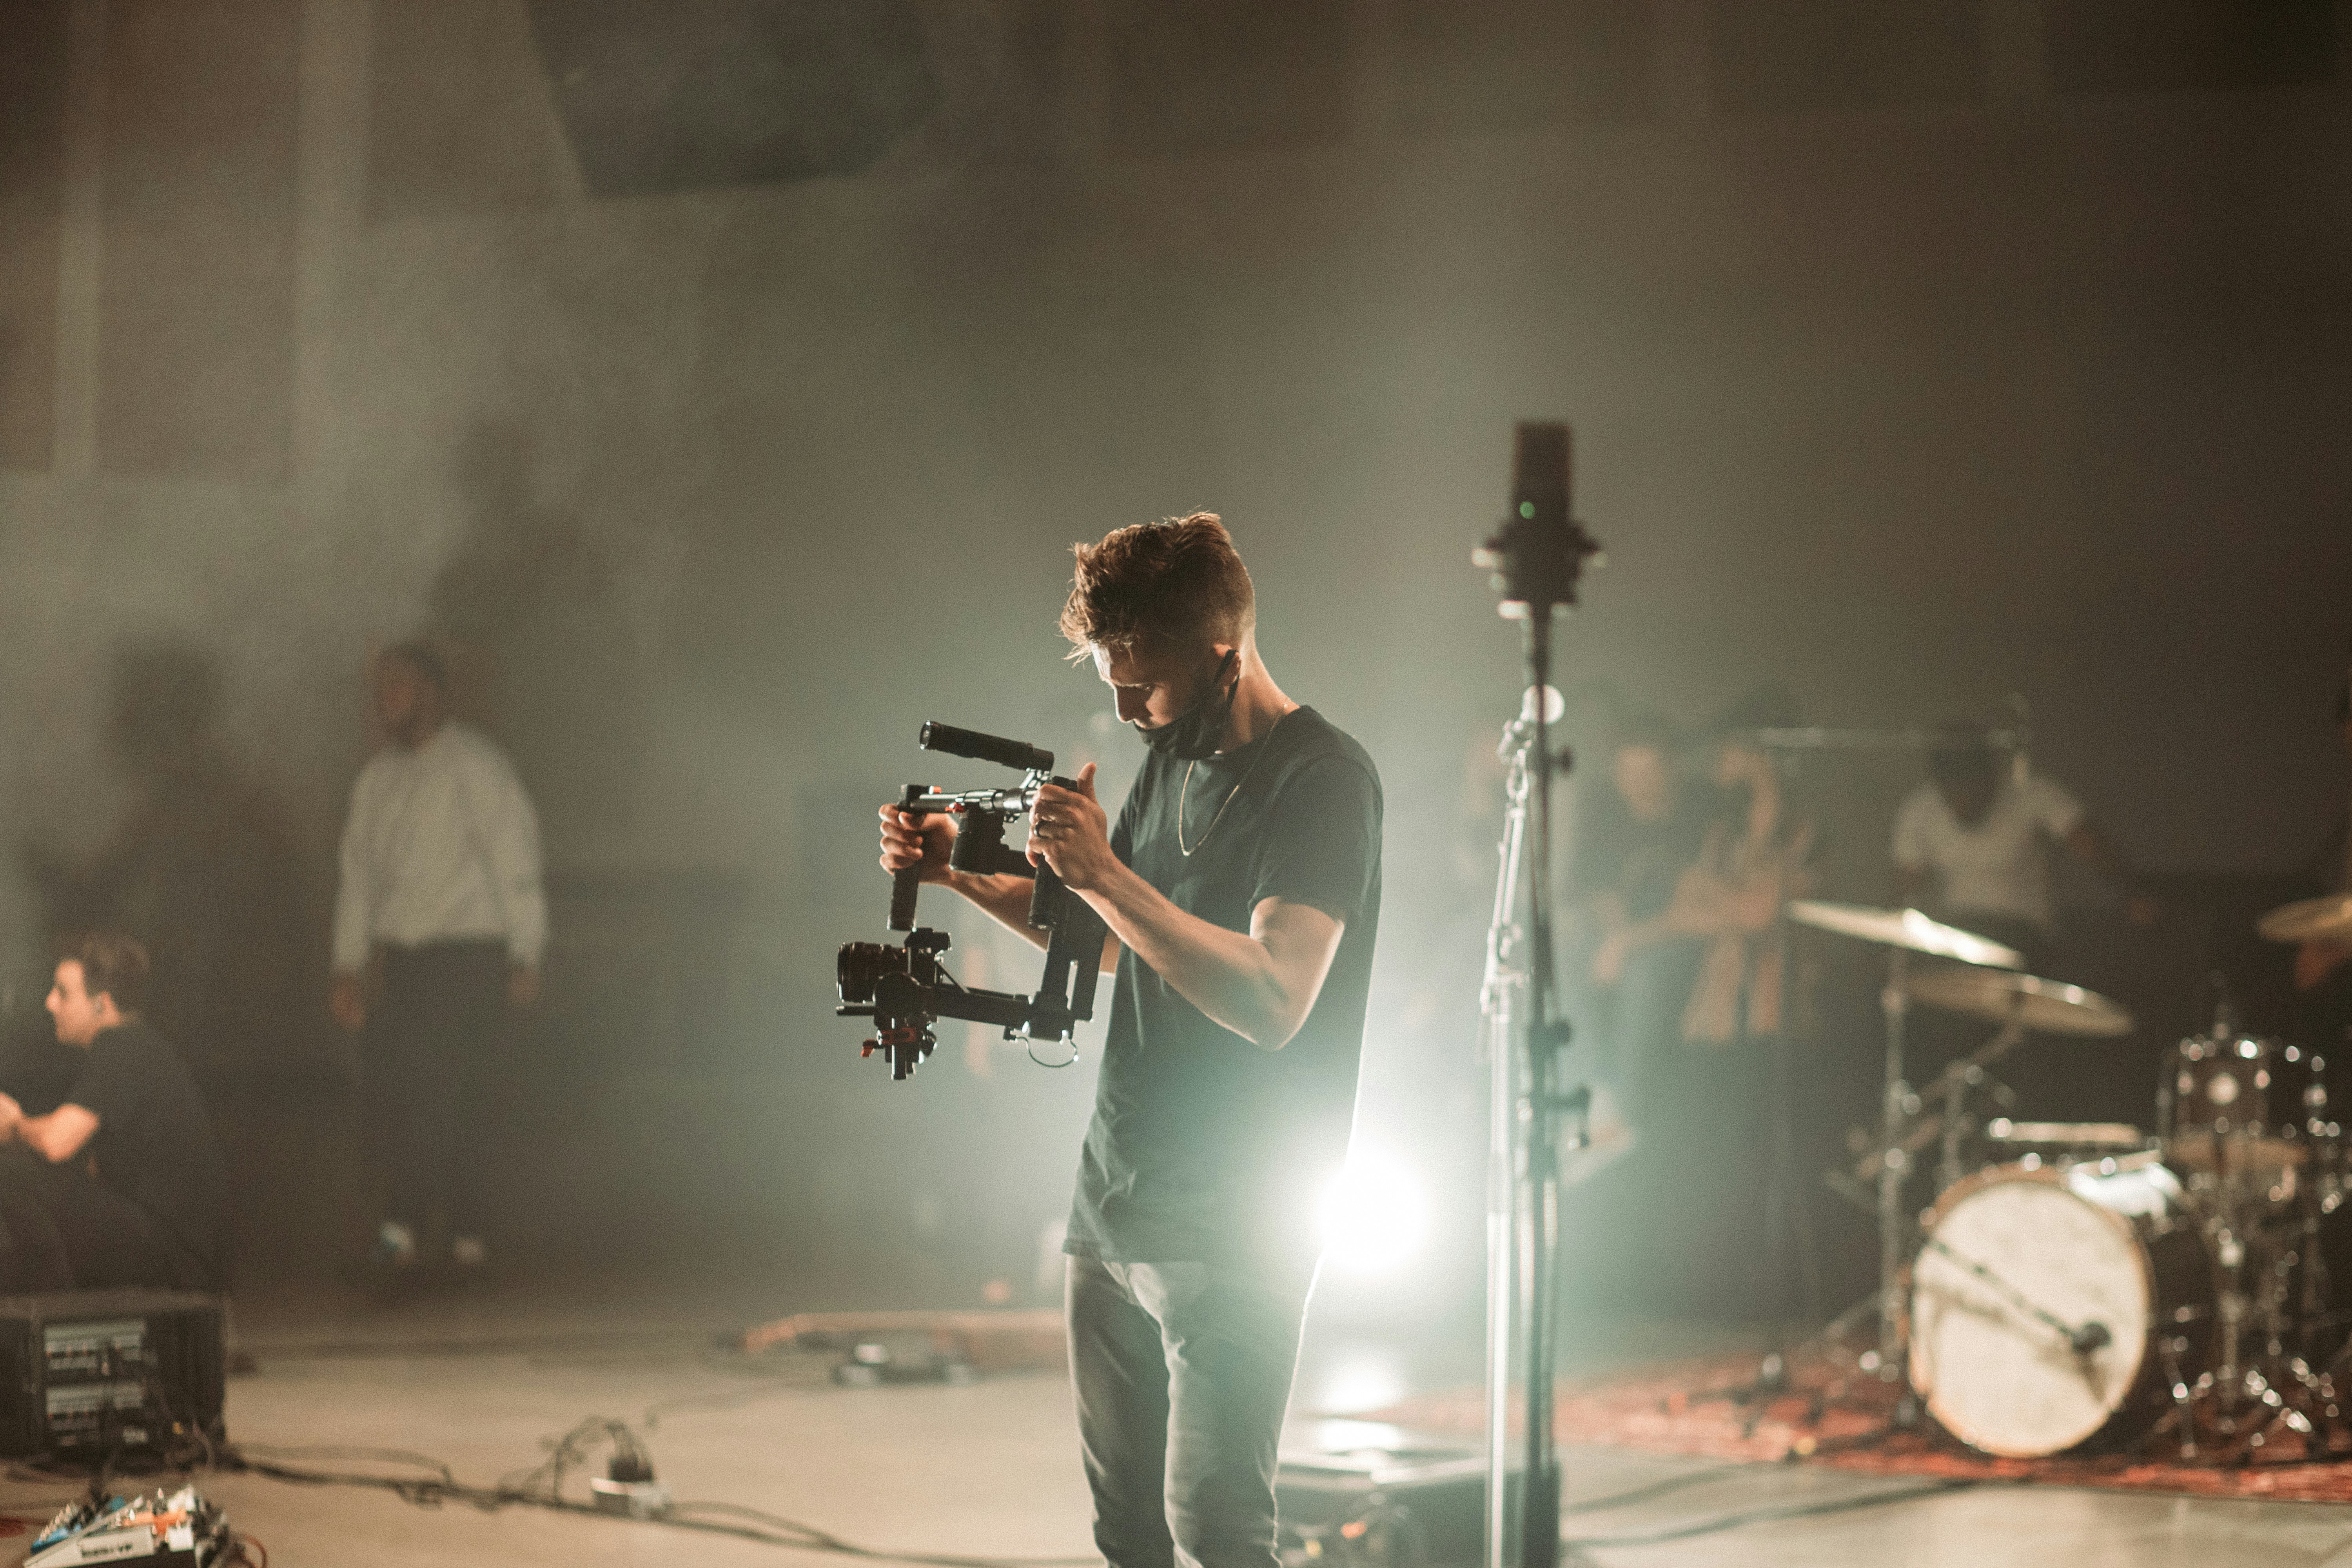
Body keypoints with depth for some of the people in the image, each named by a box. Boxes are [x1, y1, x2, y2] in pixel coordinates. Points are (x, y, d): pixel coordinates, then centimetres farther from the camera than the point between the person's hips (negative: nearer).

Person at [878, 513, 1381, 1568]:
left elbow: (1273, 998, -25)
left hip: (1232, 1231, -8)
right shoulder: (1171, 763, 14)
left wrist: (1106, 875, -23)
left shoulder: (1321, 779, -13)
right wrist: (961, 875, 13)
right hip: (1112, 1206, 8)